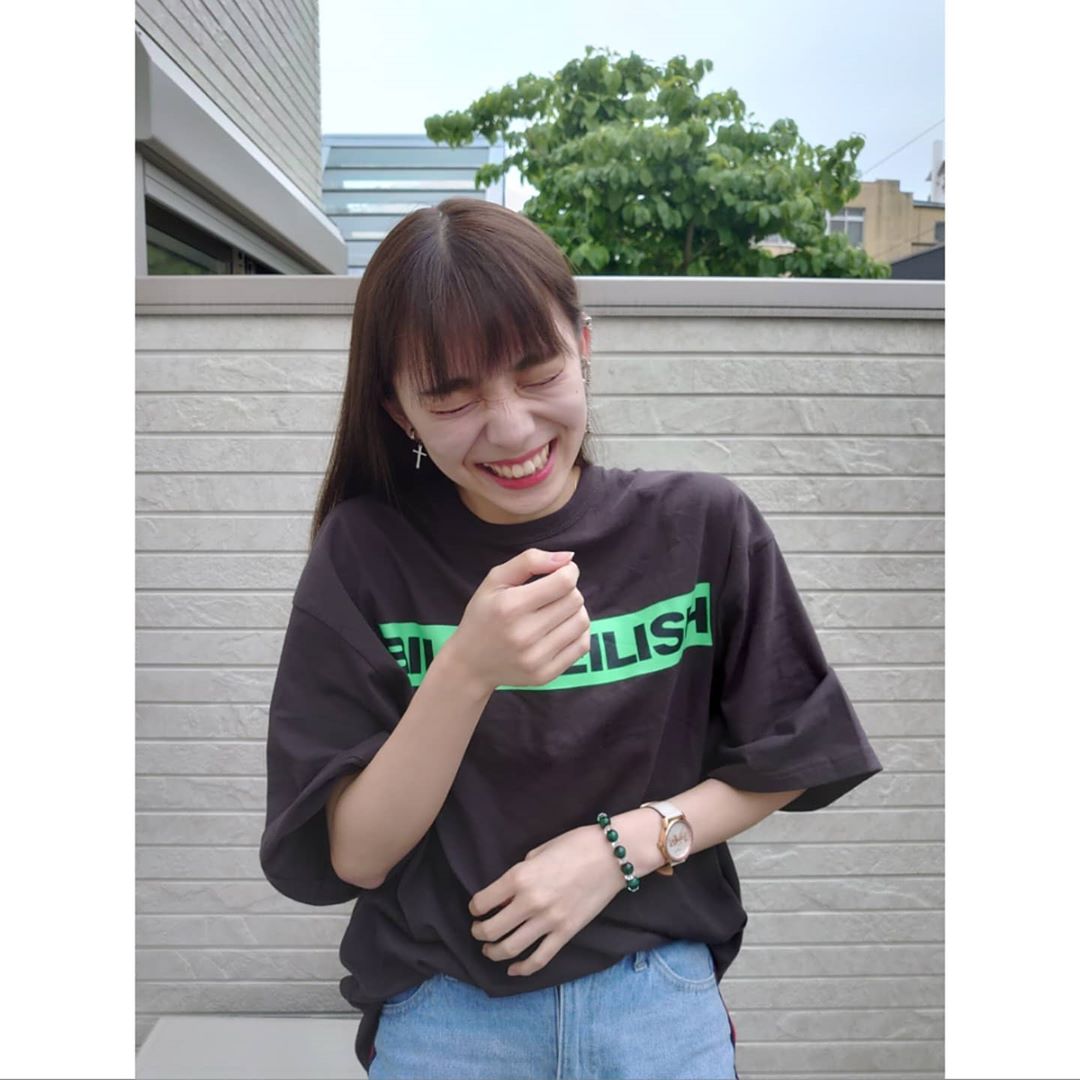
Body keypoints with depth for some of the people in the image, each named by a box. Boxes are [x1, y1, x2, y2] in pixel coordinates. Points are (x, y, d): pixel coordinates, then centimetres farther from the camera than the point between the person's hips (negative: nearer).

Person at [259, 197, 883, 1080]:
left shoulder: (704, 525, -11)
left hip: (665, 1002, 1)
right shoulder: (365, 551, -13)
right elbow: (353, 858, -13)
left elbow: (785, 762, -1)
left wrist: (625, 842, -16)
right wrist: (467, 671, -29)